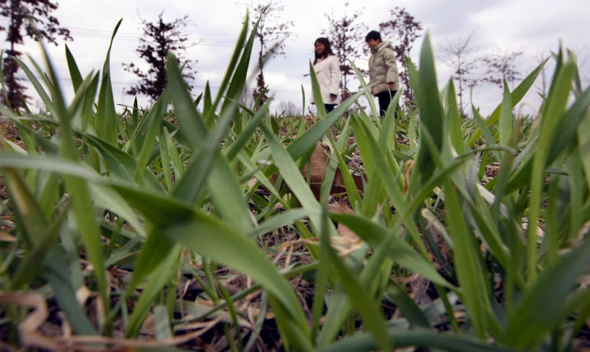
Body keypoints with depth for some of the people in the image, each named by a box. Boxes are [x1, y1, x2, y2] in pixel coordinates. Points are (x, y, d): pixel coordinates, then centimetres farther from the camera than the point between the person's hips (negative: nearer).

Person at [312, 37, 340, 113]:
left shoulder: (333, 58, 7)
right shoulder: (316, 62, 26)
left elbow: (335, 76, -4)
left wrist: (333, 92, -16)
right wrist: (313, 97, 13)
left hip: (328, 95, -6)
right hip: (318, 95, 6)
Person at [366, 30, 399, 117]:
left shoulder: (386, 51, 1)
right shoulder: (372, 56, 26)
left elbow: (392, 67, -11)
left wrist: (389, 82, -23)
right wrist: (372, 89, 18)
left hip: (388, 88, -8)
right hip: (379, 89, 8)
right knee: (383, 113, 2)